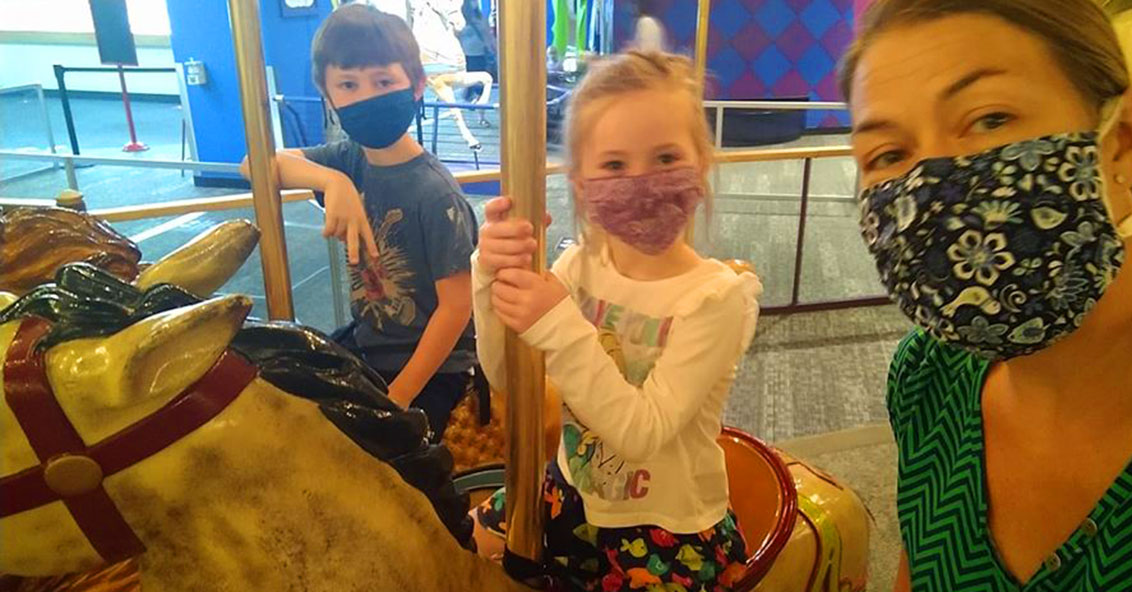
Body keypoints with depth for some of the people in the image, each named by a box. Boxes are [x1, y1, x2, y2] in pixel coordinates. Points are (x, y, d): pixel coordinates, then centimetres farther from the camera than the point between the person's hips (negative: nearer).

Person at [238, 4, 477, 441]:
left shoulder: (434, 192, -23)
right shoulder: (348, 159, -4)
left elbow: (456, 307, -21)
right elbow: (257, 163, -12)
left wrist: (398, 399, -19)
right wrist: (331, 180, -30)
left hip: (432, 365, -6)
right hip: (364, 344, 6)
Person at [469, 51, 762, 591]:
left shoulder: (715, 297, -23)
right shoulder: (581, 265, -8)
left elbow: (642, 432, -29)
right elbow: (506, 376, -10)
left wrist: (561, 327, -38)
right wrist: (494, 281, -25)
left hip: (671, 531, -4)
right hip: (574, 493, 5)